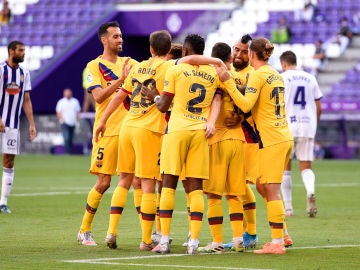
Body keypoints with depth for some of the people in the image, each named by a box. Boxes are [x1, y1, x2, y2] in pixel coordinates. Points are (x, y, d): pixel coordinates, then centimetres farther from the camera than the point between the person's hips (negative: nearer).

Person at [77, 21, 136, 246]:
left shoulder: (129, 63, 13)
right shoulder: (94, 66, -2)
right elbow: (99, 96, -14)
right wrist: (121, 79, -23)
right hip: (108, 132, -4)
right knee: (103, 182, -3)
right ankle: (85, 230, 11)